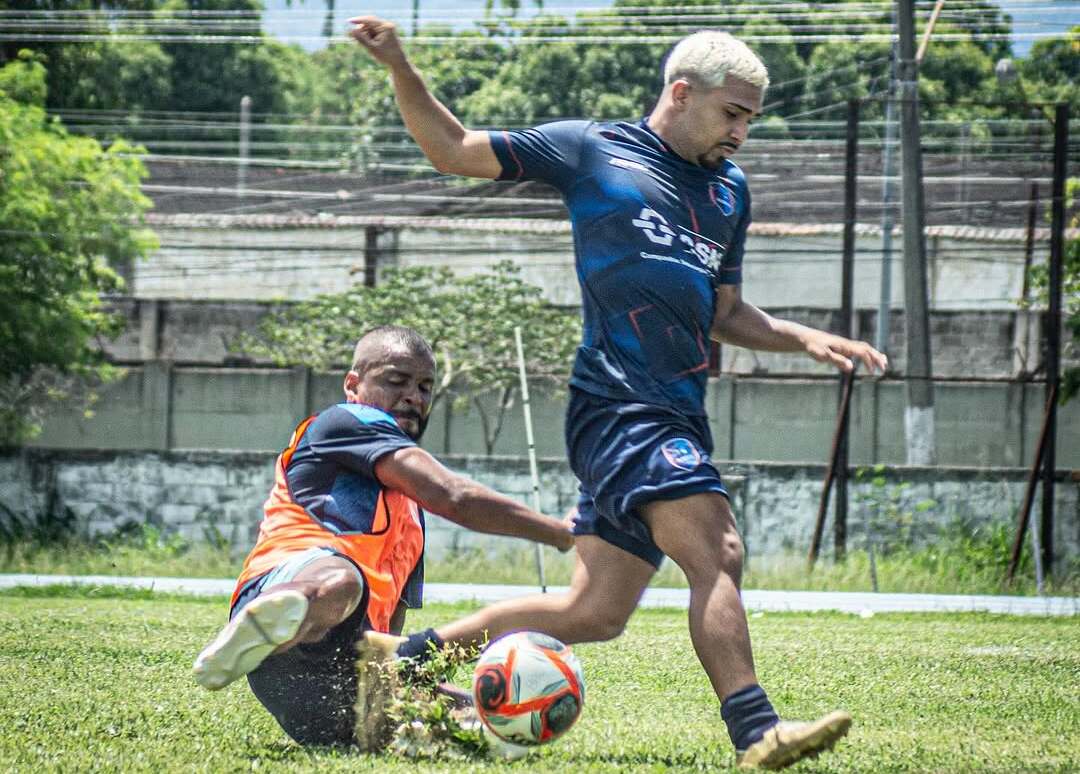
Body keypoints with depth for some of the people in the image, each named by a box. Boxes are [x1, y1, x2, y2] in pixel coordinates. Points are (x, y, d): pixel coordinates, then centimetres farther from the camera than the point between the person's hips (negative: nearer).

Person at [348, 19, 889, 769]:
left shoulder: (730, 191, 21)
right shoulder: (592, 150, 3)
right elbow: (454, 149, 8)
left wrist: (805, 339, 13)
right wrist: (401, 70, -4)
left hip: (677, 418, 7)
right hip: (620, 403, -7)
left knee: (594, 612, 6)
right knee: (717, 552, -22)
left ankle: (411, 653, 16)